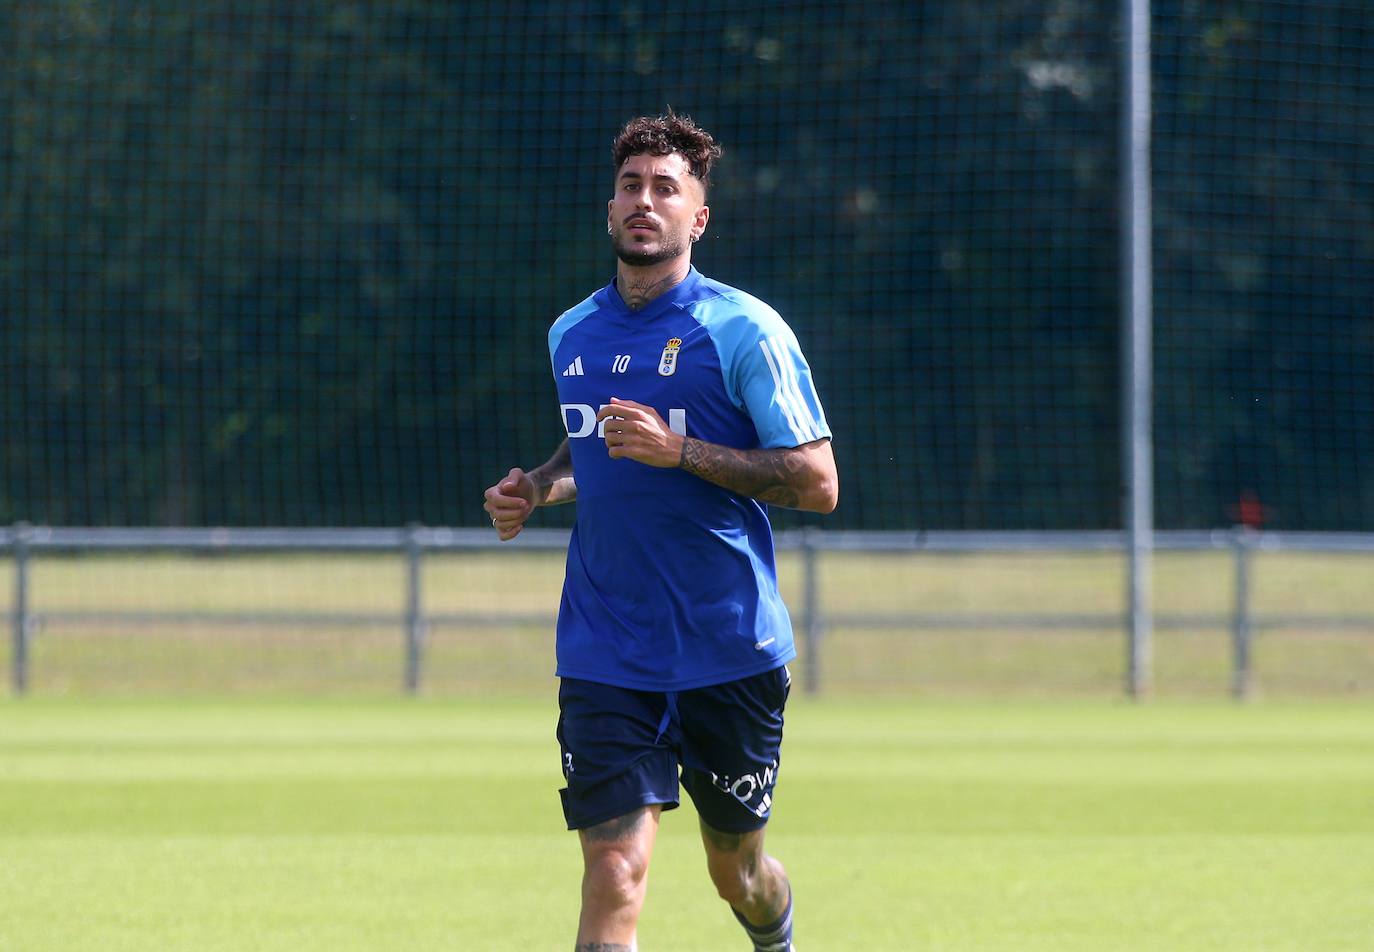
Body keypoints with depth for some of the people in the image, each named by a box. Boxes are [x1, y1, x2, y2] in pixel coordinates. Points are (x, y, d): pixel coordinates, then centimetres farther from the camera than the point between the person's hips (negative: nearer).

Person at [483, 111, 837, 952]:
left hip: (730, 653, -3)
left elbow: (817, 483, -12)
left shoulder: (745, 331, -8)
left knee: (737, 871, 15)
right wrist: (537, 489, 5)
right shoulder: (572, 335, 9)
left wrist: (678, 450, -21)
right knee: (615, 873, -14)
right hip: (603, 656, 3)